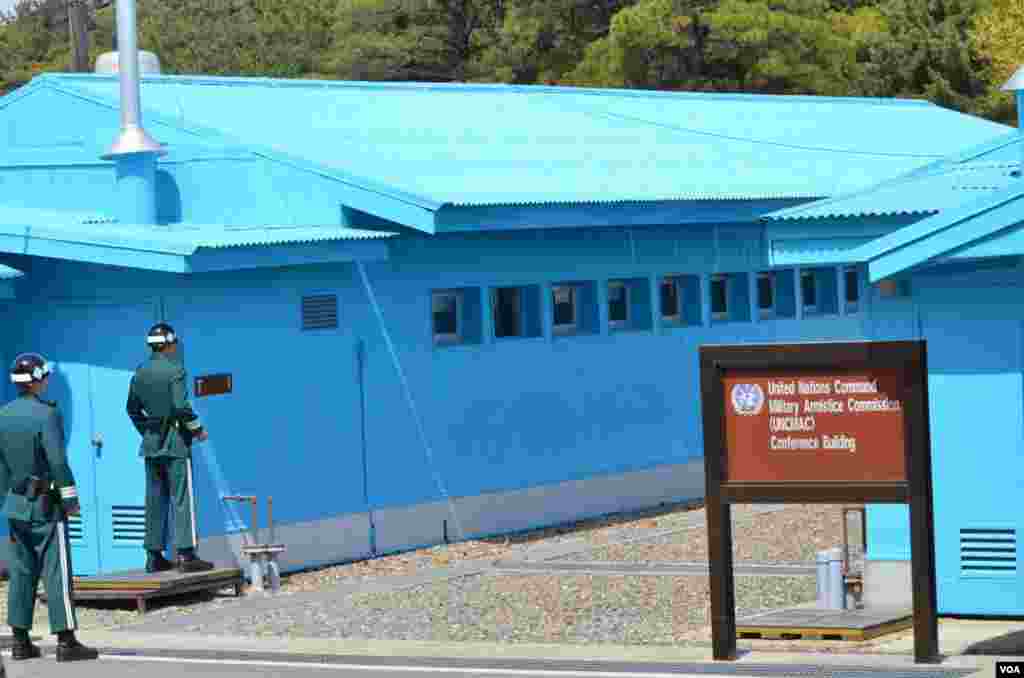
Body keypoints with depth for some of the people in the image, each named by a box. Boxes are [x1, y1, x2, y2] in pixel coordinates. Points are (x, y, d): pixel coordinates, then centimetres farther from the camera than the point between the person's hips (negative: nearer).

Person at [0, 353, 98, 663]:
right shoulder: (46, 414, -16)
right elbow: (58, 461, -19)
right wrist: (70, 500, -11)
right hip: (46, 507, -7)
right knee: (57, 571, -5)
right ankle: (66, 642, -6)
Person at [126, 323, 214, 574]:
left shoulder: (140, 372, 8)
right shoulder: (175, 370, -12)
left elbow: (132, 408, 14)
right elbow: (181, 406, -21)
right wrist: (197, 429, -8)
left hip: (151, 441, 7)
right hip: (176, 441, -7)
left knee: (155, 499, 9)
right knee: (182, 498, -4)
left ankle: (154, 556, 11)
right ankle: (186, 555, -7)